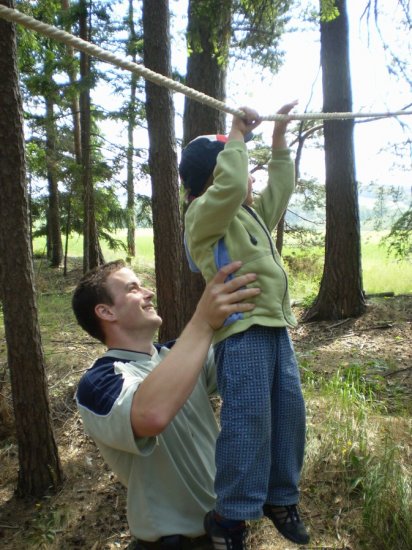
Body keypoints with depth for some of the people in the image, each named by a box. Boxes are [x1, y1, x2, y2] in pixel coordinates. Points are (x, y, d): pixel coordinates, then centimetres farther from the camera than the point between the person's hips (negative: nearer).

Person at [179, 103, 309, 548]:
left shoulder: (250, 214, 21)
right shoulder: (203, 214, -6)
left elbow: (280, 188, 31)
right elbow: (229, 186, -25)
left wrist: (279, 137, 27)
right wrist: (237, 134, -11)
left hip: (275, 326, 10)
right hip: (241, 331, -9)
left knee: (289, 412, 13)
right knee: (248, 420, -10)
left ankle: (280, 498, 31)